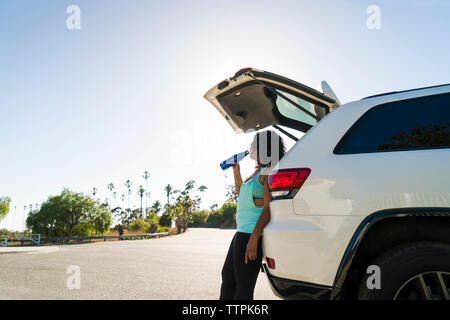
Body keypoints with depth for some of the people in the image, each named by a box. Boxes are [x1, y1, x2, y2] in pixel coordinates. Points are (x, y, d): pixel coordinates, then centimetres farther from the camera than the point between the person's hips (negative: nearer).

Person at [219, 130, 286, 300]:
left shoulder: (270, 172, -12)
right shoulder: (259, 171, 18)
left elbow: (269, 208, -21)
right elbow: (241, 195, 30)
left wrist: (253, 238, -26)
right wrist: (236, 171, 21)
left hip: (252, 233, -11)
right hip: (243, 232, 11)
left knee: (243, 287, -4)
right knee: (227, 277, 19)